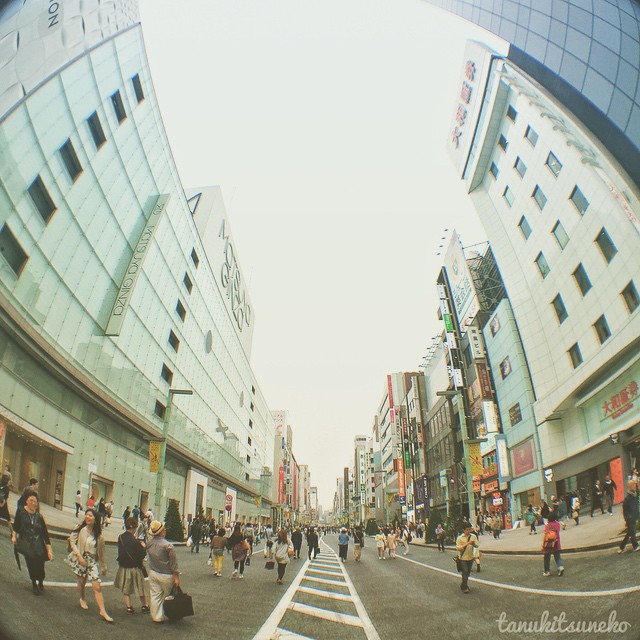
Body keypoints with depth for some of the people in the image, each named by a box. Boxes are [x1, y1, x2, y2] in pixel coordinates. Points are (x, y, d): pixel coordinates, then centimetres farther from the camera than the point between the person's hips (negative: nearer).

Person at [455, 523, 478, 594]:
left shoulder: (473, 536, -2)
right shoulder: (460, 538, -13)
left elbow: (478, 545, 0)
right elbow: (458, 548, -17)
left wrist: (474, 544, -23)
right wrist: (466, 544, -27)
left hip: (471, 557, 4)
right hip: (463, 557, -4)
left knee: (468, 572, 15)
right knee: (465, 572, -6)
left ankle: (463, 585, 33)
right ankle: (465, 587, 8)